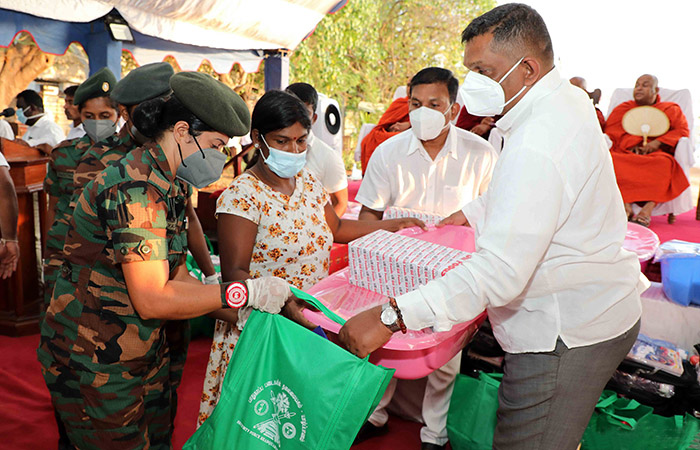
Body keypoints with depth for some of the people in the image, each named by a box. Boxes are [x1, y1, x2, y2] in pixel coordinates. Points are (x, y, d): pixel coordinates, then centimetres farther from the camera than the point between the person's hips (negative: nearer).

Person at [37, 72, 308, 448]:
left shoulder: (168, 186, 7)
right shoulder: (135, 188, -25)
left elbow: (175, 277, 4)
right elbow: (152, 299, -29)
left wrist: (249, 314, -3)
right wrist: (245, 293, -24)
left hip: (144, 354, 9)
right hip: (94, 364, -9)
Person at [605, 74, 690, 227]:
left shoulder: (671, 109, 20)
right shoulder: (622, 108, 21)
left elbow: (683, 131, 6)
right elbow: (611, 131, 6)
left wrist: (657, 142, -11)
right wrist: (631, 143, -12)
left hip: (656, 154, -1)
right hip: (625, 154, 1)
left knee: (664, 163, -38)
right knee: (609, 160, -34)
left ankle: (648, 209, -44)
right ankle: (625, 205, -42)